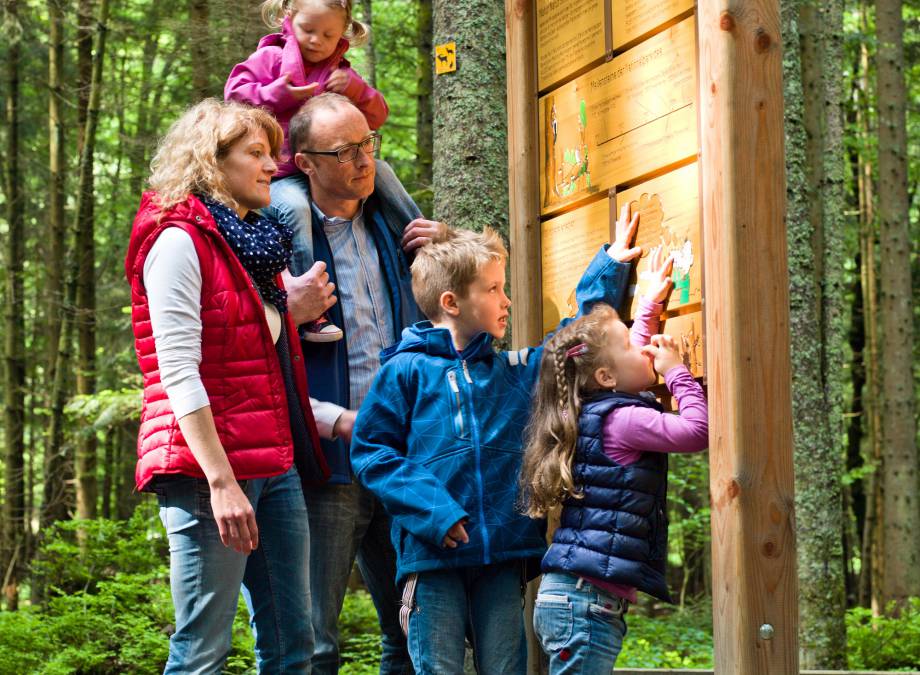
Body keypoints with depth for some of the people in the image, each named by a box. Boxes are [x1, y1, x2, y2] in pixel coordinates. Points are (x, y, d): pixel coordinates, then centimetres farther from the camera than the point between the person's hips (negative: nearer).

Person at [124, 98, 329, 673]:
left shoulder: (257, 242, 19)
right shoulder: (180, 241, -7)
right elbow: (179, 372, -16)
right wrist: (220, 480, -21)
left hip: (275, 464, 9)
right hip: (207, 462, -9)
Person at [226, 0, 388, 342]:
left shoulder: (341, 73, 17)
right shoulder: (270, 57, 4)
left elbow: (377, 117, 13)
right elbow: (234, 92, -4)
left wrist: (356, 90, -6)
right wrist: (278, 95, -15)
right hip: (277, 172, -6)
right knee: (296, 205, -33)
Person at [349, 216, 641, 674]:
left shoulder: (515, 372, 15)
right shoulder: (406, 371, 0)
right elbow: (370, 451, -3)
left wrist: (610, 266, 25)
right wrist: (429, 508, -14)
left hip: (504, 555, 4)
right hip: (433, 555, -4)